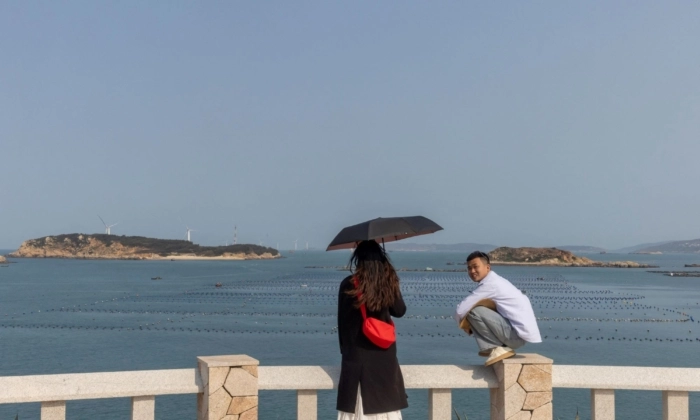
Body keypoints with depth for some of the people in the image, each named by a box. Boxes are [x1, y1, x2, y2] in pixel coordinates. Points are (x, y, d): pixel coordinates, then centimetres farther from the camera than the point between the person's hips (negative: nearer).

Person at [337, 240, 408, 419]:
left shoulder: (348, 284, -8)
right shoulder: (389, 282, -4)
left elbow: (343, 320, -2)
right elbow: (400, 311, 7)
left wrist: (345, 348, 10)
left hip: (357, 354, -1)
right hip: (384, 353, 2)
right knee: (386, 404, 10)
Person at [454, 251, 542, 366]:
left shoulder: (490, 284, -14)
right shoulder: (494, 281, 15)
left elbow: (460, 310, -16)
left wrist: (463, 324, 4)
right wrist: (471, 324, 8)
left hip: (518, 334, -10)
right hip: (519, 331, 10)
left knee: (474, 311, -17)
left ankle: (498, 348, -7)